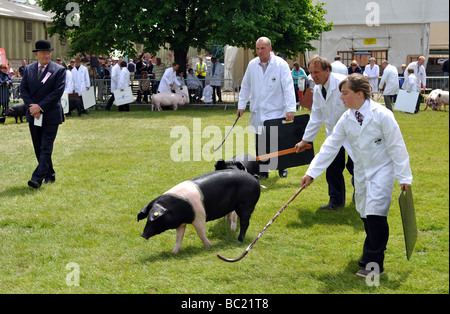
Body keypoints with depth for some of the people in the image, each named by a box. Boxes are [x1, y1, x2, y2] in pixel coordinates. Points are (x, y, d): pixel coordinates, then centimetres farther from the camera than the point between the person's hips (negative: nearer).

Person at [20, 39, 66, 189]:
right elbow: (23, 89, 5)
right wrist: (32, 106, -10)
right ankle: (49, 175, 22)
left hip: (51, 115, -5)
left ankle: (37, 178, -13)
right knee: (38, 148, 10)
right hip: (33, 115, 5)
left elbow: (58, 92, -12)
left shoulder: (59, 70, -5)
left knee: (46, 147, -9)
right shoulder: (28, 69, 8)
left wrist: (40, 107, -16)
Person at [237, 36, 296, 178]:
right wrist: (241, 105, 14)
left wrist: (290, 109, -18)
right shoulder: (252, 65, 6)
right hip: (258, 112, 4)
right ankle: (263, 171, 13)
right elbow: (245, 86, 17)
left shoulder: (281, 65, -7)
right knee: (260, 143, 4)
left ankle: (282, 167, 21)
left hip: (276, 112, -4)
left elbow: (288, 87, -11)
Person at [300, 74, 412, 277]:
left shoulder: (382, 115, -17)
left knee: (375, 214, -14)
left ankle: (373, 263, -7)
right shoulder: (347, 119, -1)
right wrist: (311, 173, -1)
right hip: (362, 172, 6)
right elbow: (330, 146, 2)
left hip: (382, 170, -6)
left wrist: (404, 177, -12)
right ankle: (371, 253, 25)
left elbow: (397, 147, -12)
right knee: (365, 215, 9)